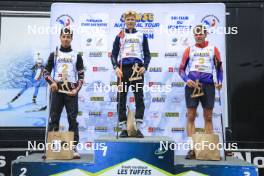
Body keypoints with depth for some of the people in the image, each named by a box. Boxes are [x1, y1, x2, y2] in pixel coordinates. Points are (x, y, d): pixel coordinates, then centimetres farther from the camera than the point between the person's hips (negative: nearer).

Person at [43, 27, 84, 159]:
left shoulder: (76, 56, 11)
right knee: (53, 119, 0)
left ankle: (74, 147, 1)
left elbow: (81, 75, 7)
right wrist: (51, 82, -6)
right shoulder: (54, 54, 14)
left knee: (73, 119, -2)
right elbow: (46, 71, 13)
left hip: (71, 90, -1)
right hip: (56, 89, 1)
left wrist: (77, 89, -7)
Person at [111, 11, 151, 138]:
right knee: (121, 99, -1)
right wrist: (116, 67, -7)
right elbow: (114, 54, 9)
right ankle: (123, 129, 5)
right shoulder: (120, 36, 14)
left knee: (139, 98, -3)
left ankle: (139, 129, 2)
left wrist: (145, 67, -5)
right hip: (123, 68, 0)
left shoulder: (141, 36, 16)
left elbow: (147, 54, 13)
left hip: (137, 68, 0)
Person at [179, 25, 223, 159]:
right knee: (190, 116, -3)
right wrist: (186, 80, -10)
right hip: (192, 85, 0)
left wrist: (219, 81, -3)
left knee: (208, 117, 3)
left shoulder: (213, 49, 11)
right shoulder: (189, 49, 11)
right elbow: (181, 69, 8)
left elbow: (219, 67, 13)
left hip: (208, 85, 0)